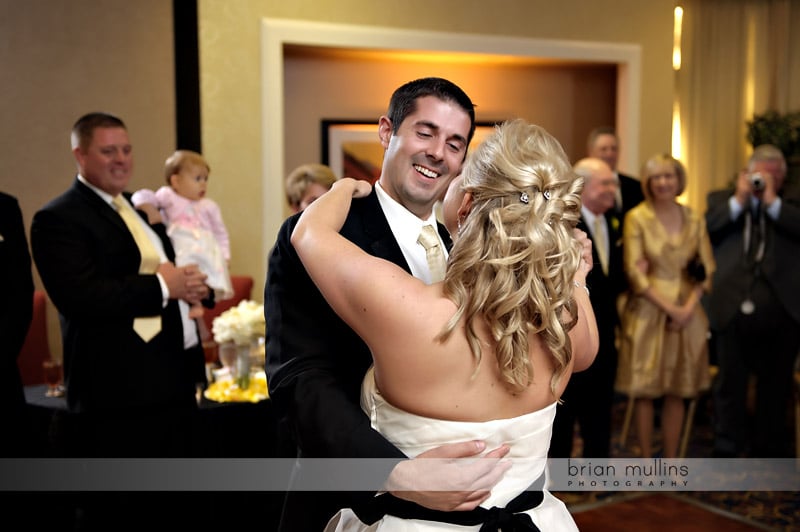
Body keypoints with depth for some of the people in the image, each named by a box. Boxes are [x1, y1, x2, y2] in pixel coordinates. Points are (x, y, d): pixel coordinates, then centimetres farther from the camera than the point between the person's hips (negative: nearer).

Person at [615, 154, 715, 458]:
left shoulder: (694, 220, 7)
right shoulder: (637, 218, -3)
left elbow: (706, 269, 6)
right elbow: (635, 272, -9)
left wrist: (689, 307, -9)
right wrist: (670, 308, -13)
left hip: (687, 314, 3)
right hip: (648, 313, -3)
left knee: (677, 392, 8)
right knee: (644, 391, 2)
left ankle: (670, 462, 20)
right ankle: (646, 463, 14)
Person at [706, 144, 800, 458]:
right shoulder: (721, 198, 12)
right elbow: (704, 230, -5)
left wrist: (772, 200, -8)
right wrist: (739, 199, -7)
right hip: (732, 308, -1)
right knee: (729, 385, 5)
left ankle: (770, 452, 28)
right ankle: (728, 453, 15)